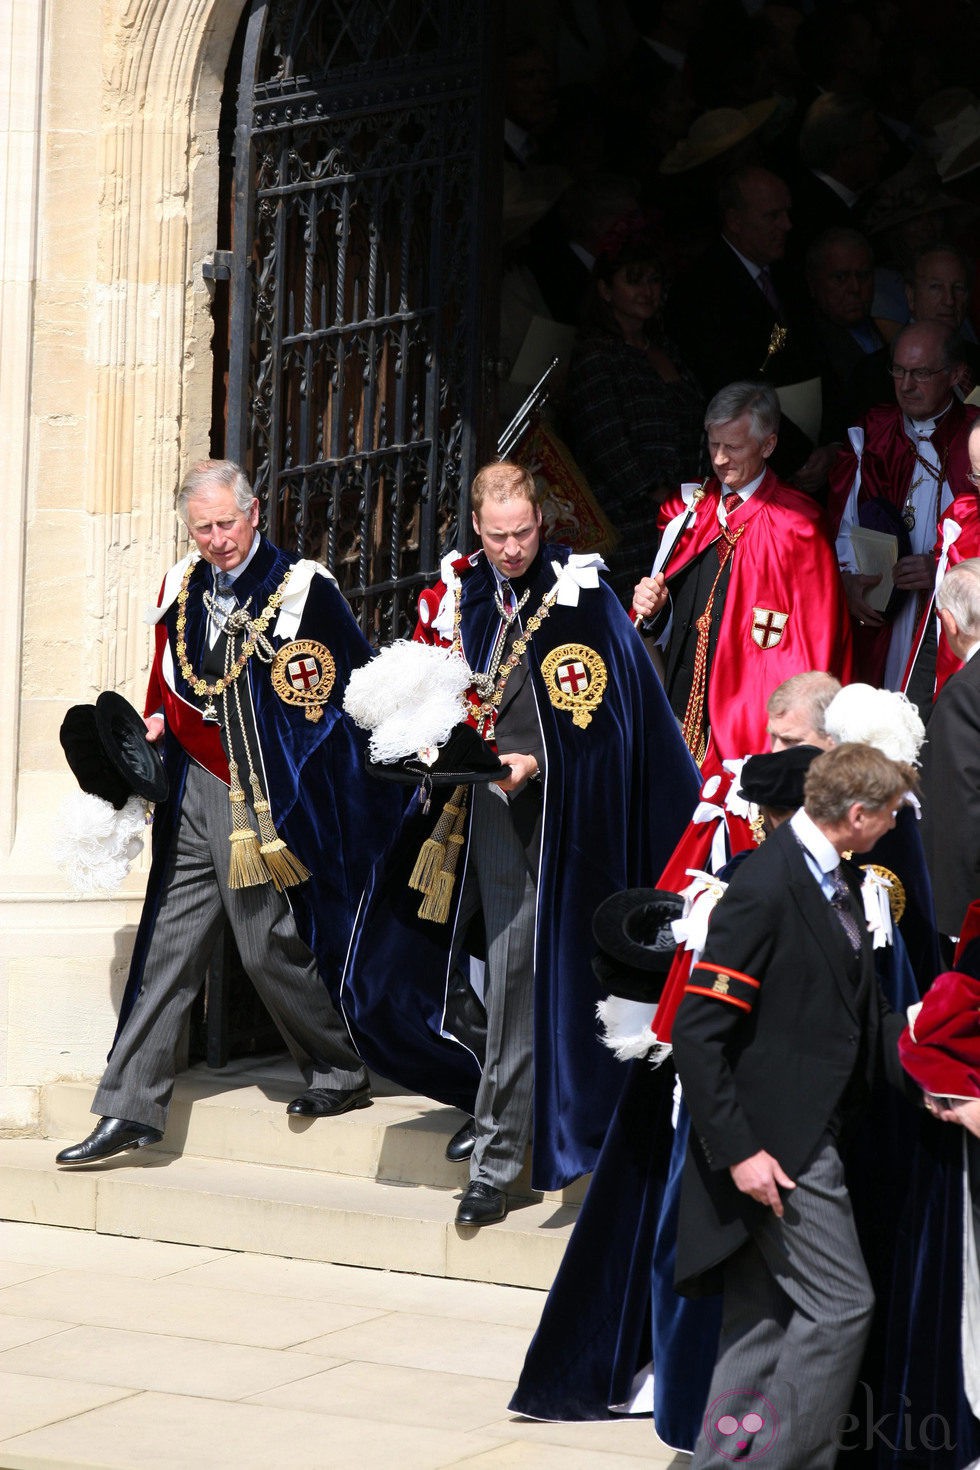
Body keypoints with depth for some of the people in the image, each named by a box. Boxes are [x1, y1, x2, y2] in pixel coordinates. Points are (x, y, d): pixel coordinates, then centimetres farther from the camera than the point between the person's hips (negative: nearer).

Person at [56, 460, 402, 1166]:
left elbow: (363, 686, -5)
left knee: (271, 946, -2)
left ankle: (342, 1074, 19)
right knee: (166, 950, 4)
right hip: (193, 795, 6)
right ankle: (129, 1110, 5)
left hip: (264, 802, -6)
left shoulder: (304, 589, -7)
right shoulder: (181, 586, 11)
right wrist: (153, 726, 7)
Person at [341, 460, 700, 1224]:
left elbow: (597, 719, -11)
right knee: (405, 957, 11)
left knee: (516, 982, -7)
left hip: (529, 815, -6)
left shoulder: (579, 594, -9)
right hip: (458, 803, 6)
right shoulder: (458, 590, 6)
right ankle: (492, 1093, 31)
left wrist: (536, 764, -24)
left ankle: (497, 1159, 0)